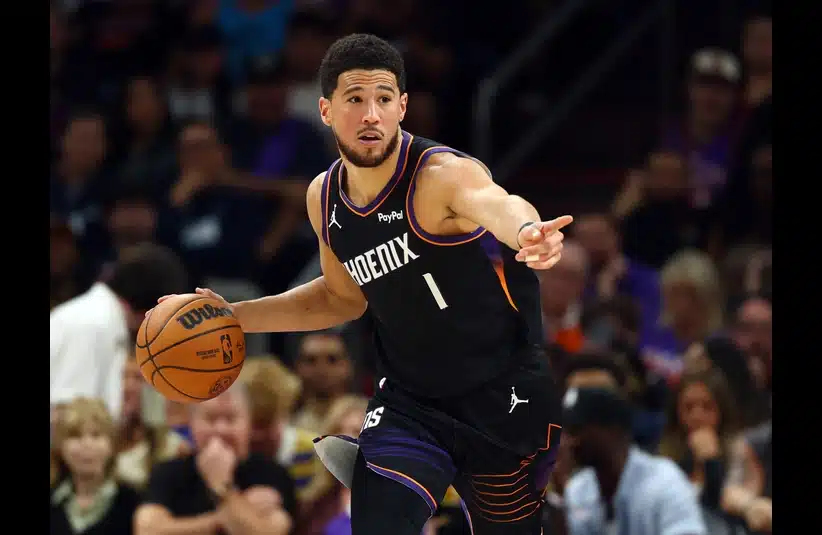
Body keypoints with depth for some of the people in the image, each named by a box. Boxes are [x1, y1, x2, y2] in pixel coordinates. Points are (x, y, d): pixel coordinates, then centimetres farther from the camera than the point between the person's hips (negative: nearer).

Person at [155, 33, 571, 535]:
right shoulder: (325, 198, -3)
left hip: (503, 400, -4)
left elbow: (496, 204, -50)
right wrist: (234, 316, 7)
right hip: (408, 402, 4)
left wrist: (525, 231, -74)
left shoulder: (442, 174, -25)